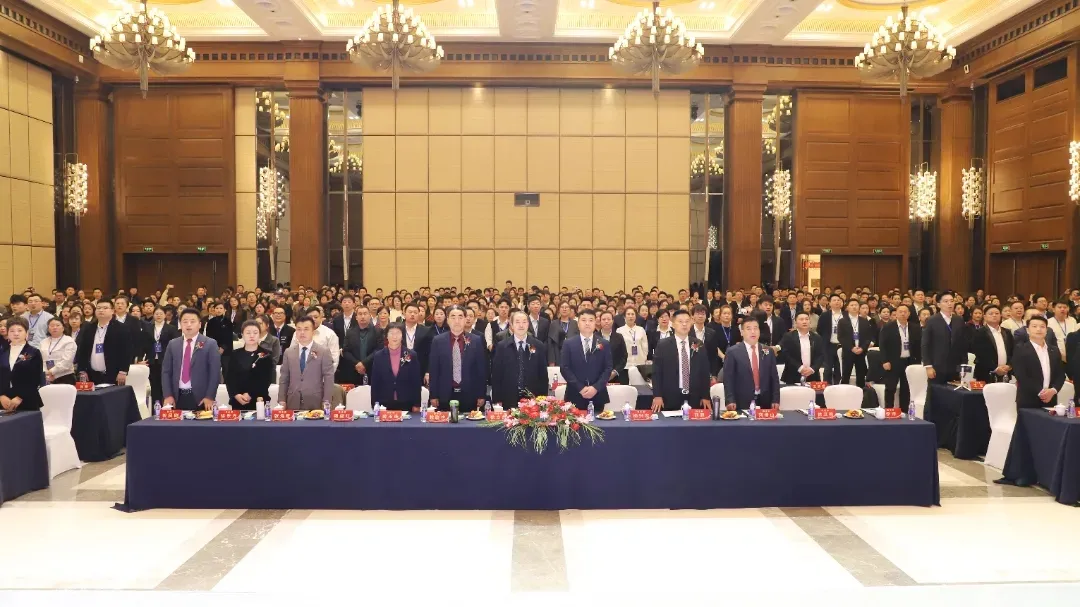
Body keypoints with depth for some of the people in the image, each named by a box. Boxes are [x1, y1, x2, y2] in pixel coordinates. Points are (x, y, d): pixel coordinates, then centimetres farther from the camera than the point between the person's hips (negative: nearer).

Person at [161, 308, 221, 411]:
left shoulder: (210, 344, 0)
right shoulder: (172, 344, 11)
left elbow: (215, 372, -4)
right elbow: (166, 371, 10)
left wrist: (210, 397, -12)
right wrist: (168, 395, -2)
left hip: (200, 398, -3)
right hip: (177, 397, 3)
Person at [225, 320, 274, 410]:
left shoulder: (266, 355, 4)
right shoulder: (235, 354, 11)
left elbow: (267, 379, -4)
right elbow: (229, 378, 4)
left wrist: (250, 395, -14)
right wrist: (236, 395, -12)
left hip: (259, 401, -2)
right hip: (237, 401, 2)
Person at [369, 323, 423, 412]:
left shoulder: (412, 355, 0)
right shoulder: (378, 356, 2)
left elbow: (417, 381, 1)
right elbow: (374, 383, 4)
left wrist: (416, 405, -1)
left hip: (406, 404, 0)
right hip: (384, 405, 1)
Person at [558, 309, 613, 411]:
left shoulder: (604, 344, 8)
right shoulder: (568, 343, 4)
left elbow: (608, 368, 2)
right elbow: (564, 368, -3)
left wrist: (596, 387, -12)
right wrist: (580, 388, -12)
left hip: (597, 396, 1)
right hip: (575, 395, -1)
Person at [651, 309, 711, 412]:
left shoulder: (699, 345, 8)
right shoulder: (663, 345, 0)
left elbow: (705, 371, 9)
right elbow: (657, 372, -1)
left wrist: (705, 396, 4)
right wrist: (657, 396, -8)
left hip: (695, 398, 2)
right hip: (670, 398, -2)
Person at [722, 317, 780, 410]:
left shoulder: (768, 351, 10)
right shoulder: (733, 352, -1)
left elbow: (774, 378, 9)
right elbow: (728, 379, -5)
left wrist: (775, 400, 0)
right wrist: (730, 401, -15)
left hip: (765, 402, 3)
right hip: (742, 403, -3)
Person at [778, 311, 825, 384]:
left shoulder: (817, 338, 11)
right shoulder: (788, 337, 0)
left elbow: (821, 356, 5)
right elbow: (785, 356, -7)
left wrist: (812, 369, -12)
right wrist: (799, 368, -16)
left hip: (812, 378, 3)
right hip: (793, 377, -3)